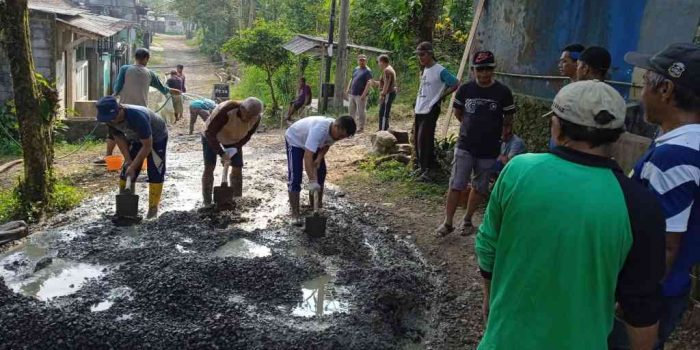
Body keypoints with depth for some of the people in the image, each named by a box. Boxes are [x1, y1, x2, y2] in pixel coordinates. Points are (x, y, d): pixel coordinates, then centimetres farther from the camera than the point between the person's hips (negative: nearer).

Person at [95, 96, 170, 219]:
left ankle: (153, 208, -1)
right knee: (125, 173, -1)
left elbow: (147, 146, -35)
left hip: (157, 137, -6)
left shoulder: (137, 116, -42)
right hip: (135, 139, 6)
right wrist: (128, 160, -12)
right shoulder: (110, 119, -23)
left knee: (155, 173, -12)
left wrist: (133, 166, -31)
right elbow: (119, 138, -5)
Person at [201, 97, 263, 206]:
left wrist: (233, 150, -23)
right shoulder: (226, 111, -40)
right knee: (209, 167, -12)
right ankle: (207, 203, -6)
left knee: (237, 168, -2)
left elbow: (247, 136, -11)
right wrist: (221, 154, -38)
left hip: (234, 141, 4)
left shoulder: (256, 118, -25)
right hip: (211, 137, -4)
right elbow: (210, 133, -34)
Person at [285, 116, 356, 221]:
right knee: (295, 178, -13)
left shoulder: (335, 131, -22)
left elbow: (326, 145, -1)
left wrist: (319, 158, -19)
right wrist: (312, 181, -55)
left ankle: (317, 208, 16)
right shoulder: (319, 129, -45)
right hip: (294, 140, -7)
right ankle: (295, 214, -6)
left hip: (313, 143, 7)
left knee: (320, 173, 3)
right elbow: (307, 156, -50)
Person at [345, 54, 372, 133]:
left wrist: (364, 94, -24)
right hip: (352, 94, 8)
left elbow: (369, 82, -17)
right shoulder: (355, 69, 16)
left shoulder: (367, 71, -8)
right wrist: (348, 89, 14)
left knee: (361, 112, -3)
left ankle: (360, 128, 4)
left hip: (360, 95, -8)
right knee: (351, 111, 14)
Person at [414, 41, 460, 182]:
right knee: (418, 140, 12)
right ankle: (422, 167, 24)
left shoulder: (440, 71, -13)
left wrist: (440, 96, -9)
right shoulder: (424, 70, 13)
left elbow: (456, 84, -14)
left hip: (430, 111, -9)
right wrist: (417, 106, 15)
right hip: (419, 110, 9)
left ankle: (428, 171, -2)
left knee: (424, 141, -9)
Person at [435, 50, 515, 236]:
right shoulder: (465, 89, -4)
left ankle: (467, 219, 29)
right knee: (456, 185, -3)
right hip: (465, 146, 0)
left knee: (479, 187, 12)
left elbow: (508, 118, 3)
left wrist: (490, 129, 8)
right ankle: (448, 222, 7)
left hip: (489, 150, 0)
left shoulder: (503, 92, -8)